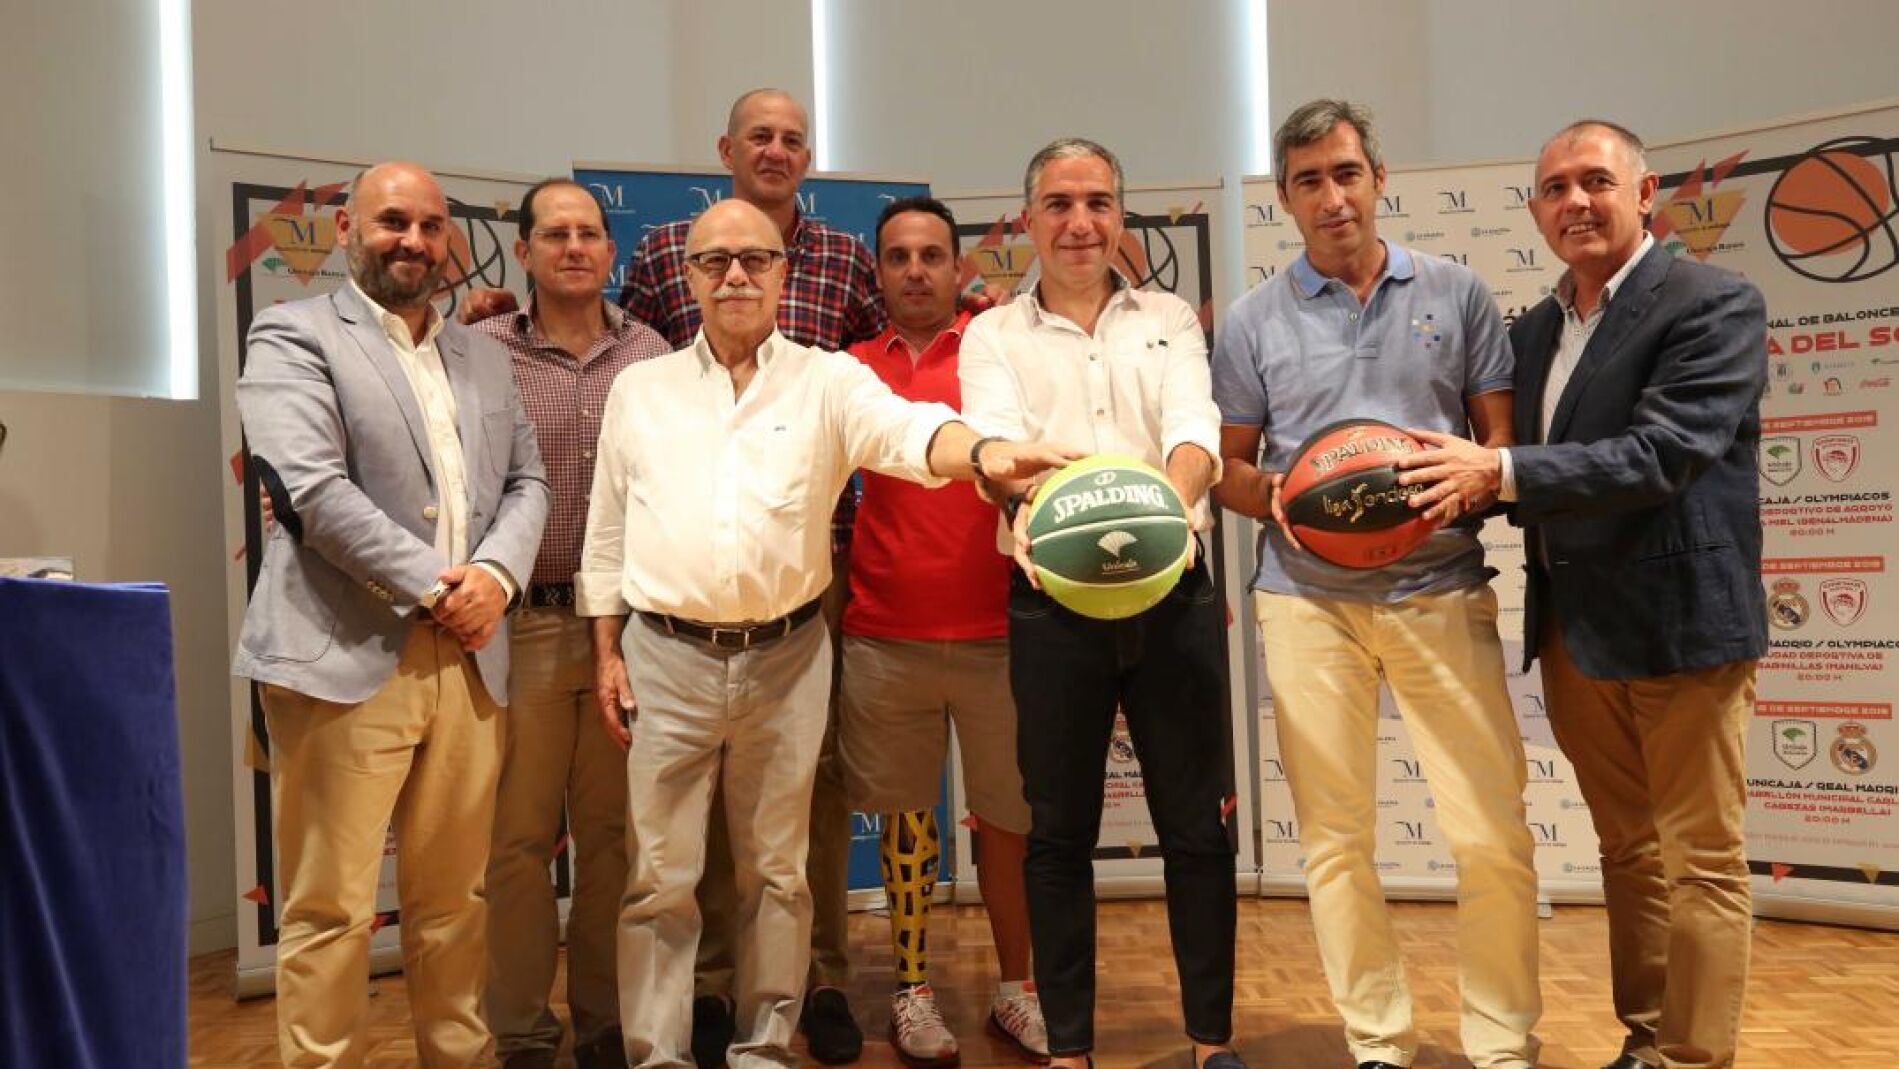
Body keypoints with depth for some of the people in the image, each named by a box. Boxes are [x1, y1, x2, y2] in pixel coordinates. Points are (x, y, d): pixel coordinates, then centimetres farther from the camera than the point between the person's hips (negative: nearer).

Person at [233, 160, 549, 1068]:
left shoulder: (484, 356, 20)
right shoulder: (294, 337, 1)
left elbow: (526, 481, 14)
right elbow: (314, 490, -12)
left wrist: (496, 573, -5)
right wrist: (435, 586, -11)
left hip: (467, 660, 5)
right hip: (346, 660, -5)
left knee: (454, 901, 12)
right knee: (330, 911, 2)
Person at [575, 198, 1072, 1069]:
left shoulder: (829, 381, 2)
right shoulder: (640, 388, 8)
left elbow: (904, 430, -19)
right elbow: (607, 531, 10)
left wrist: (985, 452, -41)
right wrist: (606, 655, 5)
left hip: (786, 659, 0)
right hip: (666, 656, 1)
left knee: (777, 869, 11)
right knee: (660, 876, 6)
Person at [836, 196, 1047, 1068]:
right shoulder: (853, 367, 8)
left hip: (996, 630, -1)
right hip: (884, 635, 1)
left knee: (1007, 816, 9)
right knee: (904, 815, 11)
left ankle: (1015, 989, 27)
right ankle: (912, 989, 27)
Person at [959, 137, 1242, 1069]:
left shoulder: (1170, 319, 11)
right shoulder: (993, 336, 8)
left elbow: (1195, 428, -8)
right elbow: (992, 439, -12)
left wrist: (1167, 500, -31)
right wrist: (1028, 503, -36)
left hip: (1171, 592, 1)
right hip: (1052, 602, 0)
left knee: (1197, 822, 6)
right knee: (1059, 832, 7)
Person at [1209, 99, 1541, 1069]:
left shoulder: (1454, 294, 7)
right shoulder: (1254, 320, 7)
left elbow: (1503, 435, 8)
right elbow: (1229, 466, 9)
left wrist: (1464, 489, -13)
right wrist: (1276, 500, -12)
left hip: (1441, 588, 0)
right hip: (1307, 597, 1)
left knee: (1491, 834, -2)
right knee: (1335, 837, 6)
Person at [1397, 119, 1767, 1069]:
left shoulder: (1714, 306, -10)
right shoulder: (1535, 329, 12)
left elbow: (1663, 453, -23)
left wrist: (1499, 471, -28)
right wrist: (1448, 483, -5)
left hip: (1679, 624, -7)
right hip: (1571, 630, 7)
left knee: (1698, 860, 5)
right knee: (1627, 851, 17)